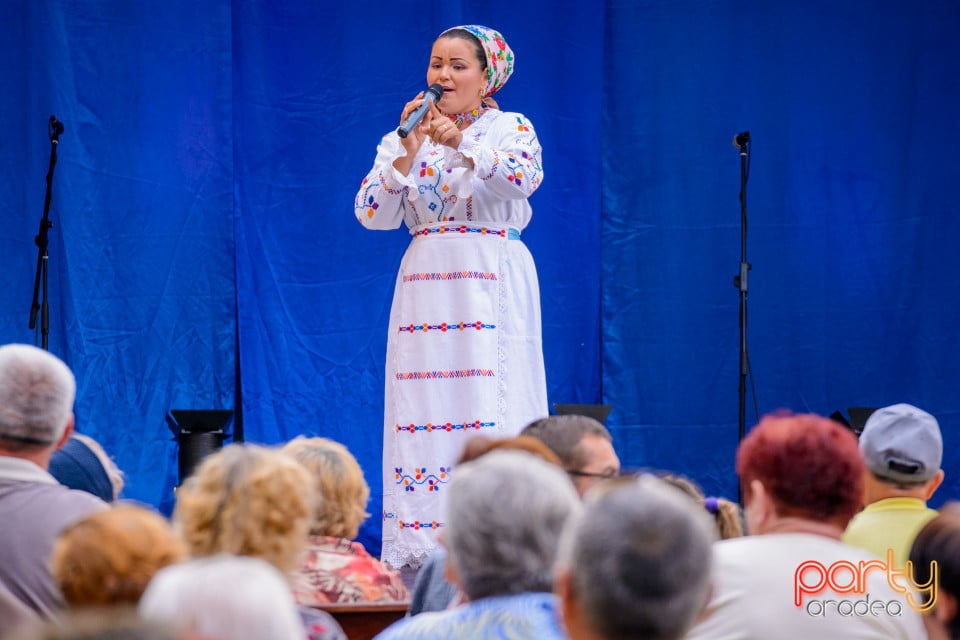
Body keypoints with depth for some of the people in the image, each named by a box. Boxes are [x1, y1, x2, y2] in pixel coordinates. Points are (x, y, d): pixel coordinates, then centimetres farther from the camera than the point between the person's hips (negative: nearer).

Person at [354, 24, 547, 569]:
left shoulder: (510, 128, 4)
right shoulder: (402, 139, 12)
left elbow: (526, 176, -17)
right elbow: (373, 214, 2)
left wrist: (460, 143, -25)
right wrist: (408, 153, -9)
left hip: (494, 287, -3)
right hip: (426, 289, 3)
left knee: (491, 408, -9)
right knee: (423, 410, -2)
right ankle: (420, 550, -1)